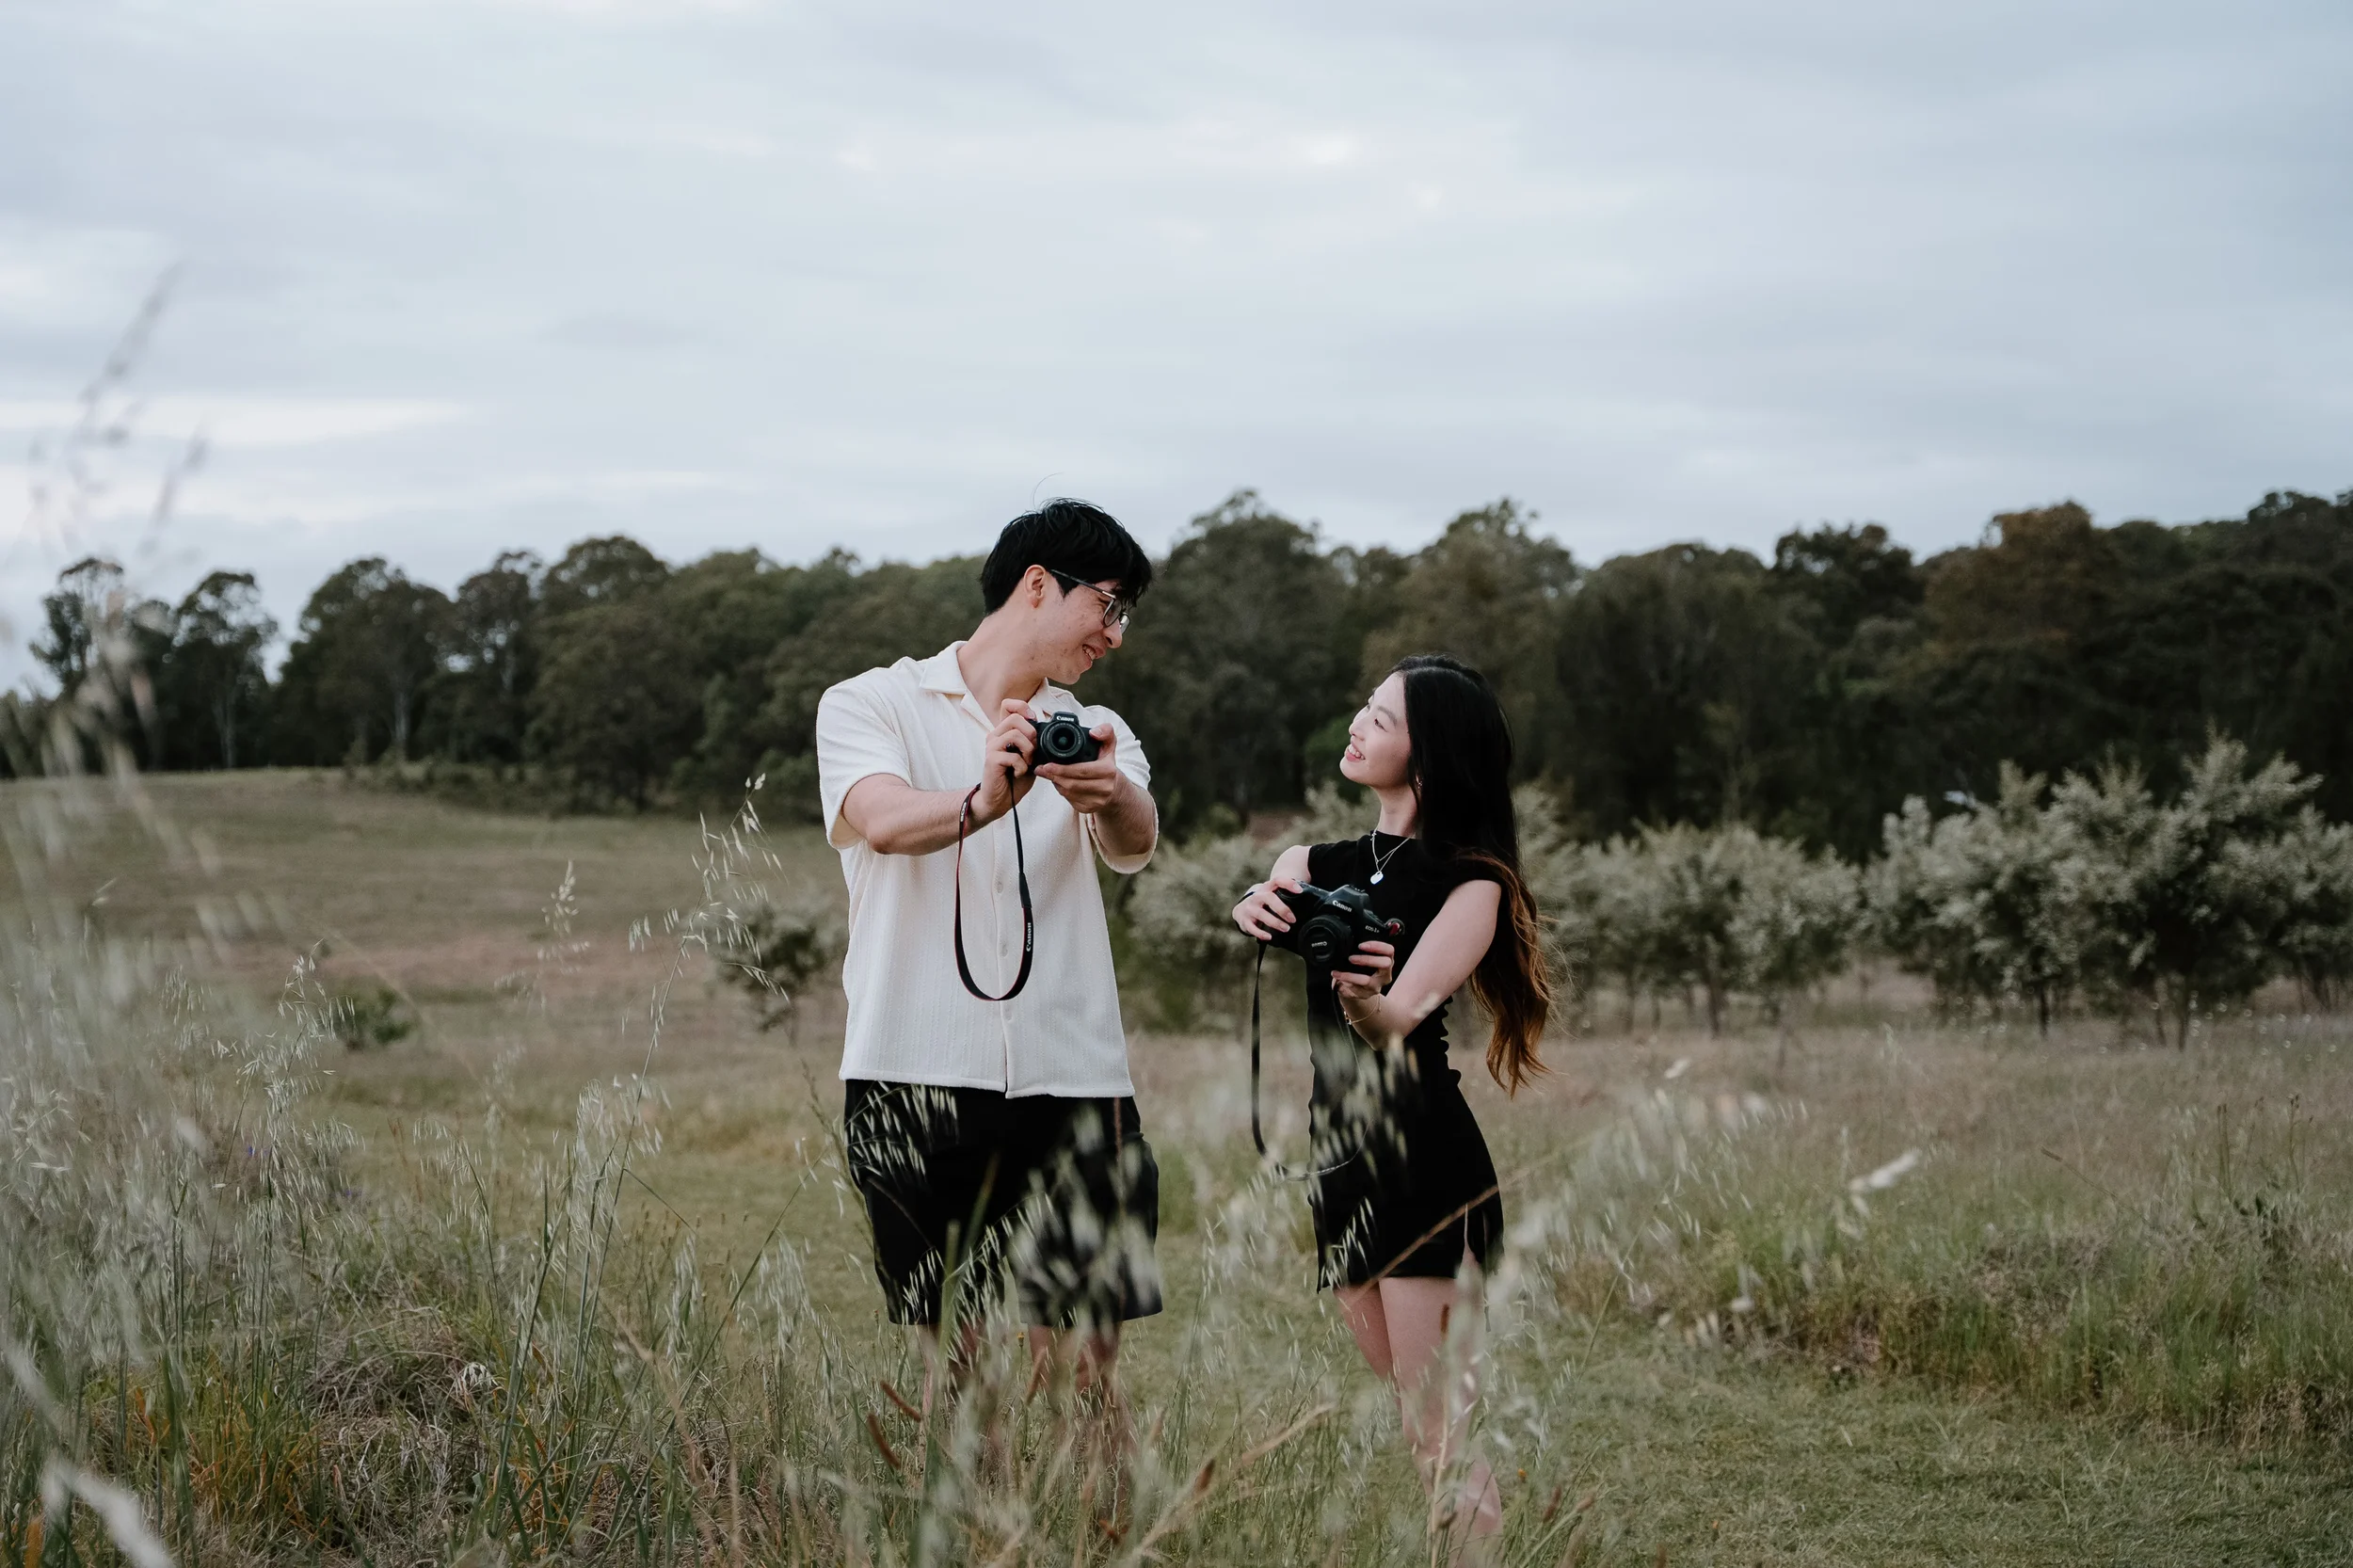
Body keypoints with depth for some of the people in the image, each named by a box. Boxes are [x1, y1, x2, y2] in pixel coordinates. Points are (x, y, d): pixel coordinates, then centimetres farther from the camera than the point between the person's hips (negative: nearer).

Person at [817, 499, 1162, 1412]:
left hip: (1071, 1081, 3)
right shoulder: (871, 705, 9)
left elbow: (1133, 847, -5)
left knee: (1084, 1366, -2)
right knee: (950, 1359, -1)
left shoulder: (1097, 736, 18)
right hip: (916, 1076, -3)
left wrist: (1113, 797, -30)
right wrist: (984, 803, -36)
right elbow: (884, 821, -14)